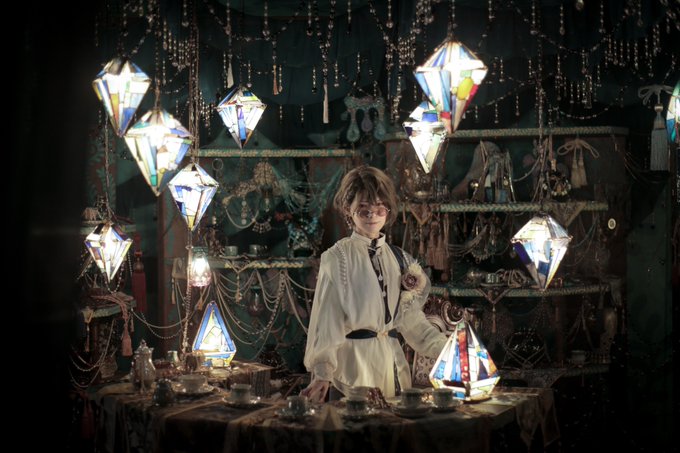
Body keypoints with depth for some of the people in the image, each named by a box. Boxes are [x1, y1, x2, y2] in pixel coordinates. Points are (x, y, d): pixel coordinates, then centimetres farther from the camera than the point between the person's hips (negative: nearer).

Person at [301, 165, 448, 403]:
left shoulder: (400, 259, 11)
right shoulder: (337, 258, -4)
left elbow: (411, 320, 11)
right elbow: (326, 318, -9)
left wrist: (448, 349, 1)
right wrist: (322, 373, -17)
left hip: (393, 364, 5)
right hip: (354, 365, -5)